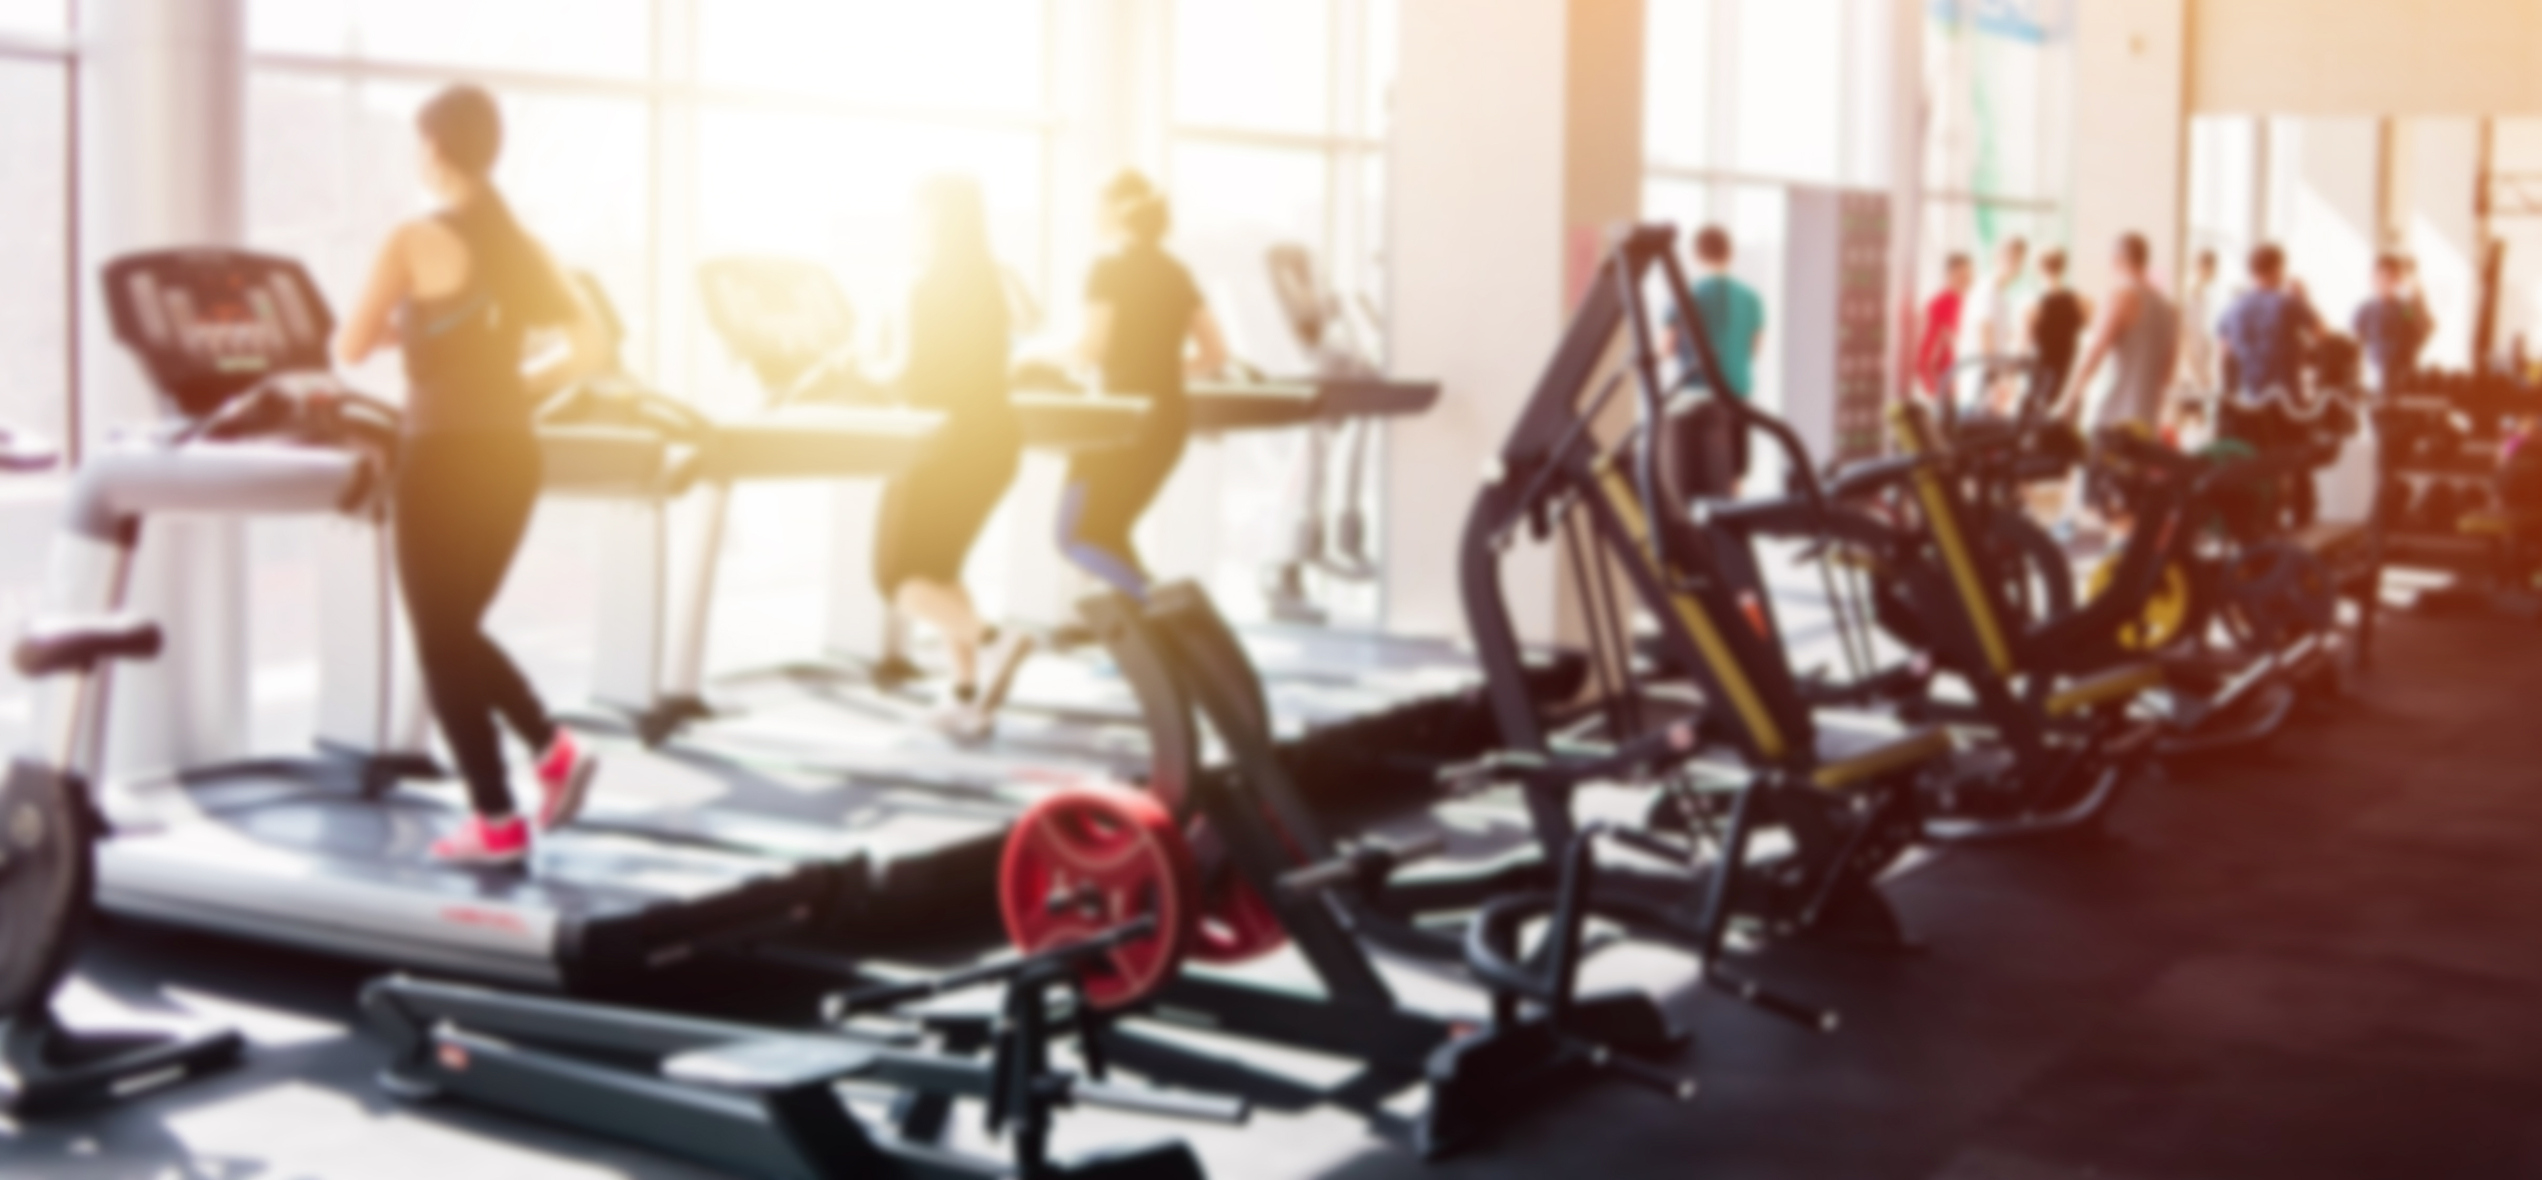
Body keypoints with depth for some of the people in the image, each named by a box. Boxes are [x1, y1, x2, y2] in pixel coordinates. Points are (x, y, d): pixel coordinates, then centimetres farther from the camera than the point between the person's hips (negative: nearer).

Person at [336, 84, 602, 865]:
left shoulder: (415, 243, -11)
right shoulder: (523, 245, 7)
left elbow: (349, 350, -8)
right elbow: (590, 346, 6)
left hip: (445, 456, -6)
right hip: (511, 454, 7)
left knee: (441, 641, 4)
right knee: (458, 630, 21)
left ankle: (497, 823, 4)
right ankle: (554, 750, 7)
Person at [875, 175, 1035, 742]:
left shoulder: (934, 285, -15)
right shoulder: (989, 281, 10)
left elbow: (925, 374, -18)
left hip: (949, 435, -8)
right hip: (994, 434, 8)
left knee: (899, 574, 3)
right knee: (937, 565, 20)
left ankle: (987, 640, -21)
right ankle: (968, 693, 11)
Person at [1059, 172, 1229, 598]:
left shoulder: (1110, 270, -9)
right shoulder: (1177, 274, 12)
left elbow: (1095, 347, -17)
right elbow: (1215, 354, 9)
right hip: (1170, 416, 7)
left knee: (1079, 535, 1)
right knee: (1107, 530, 21)